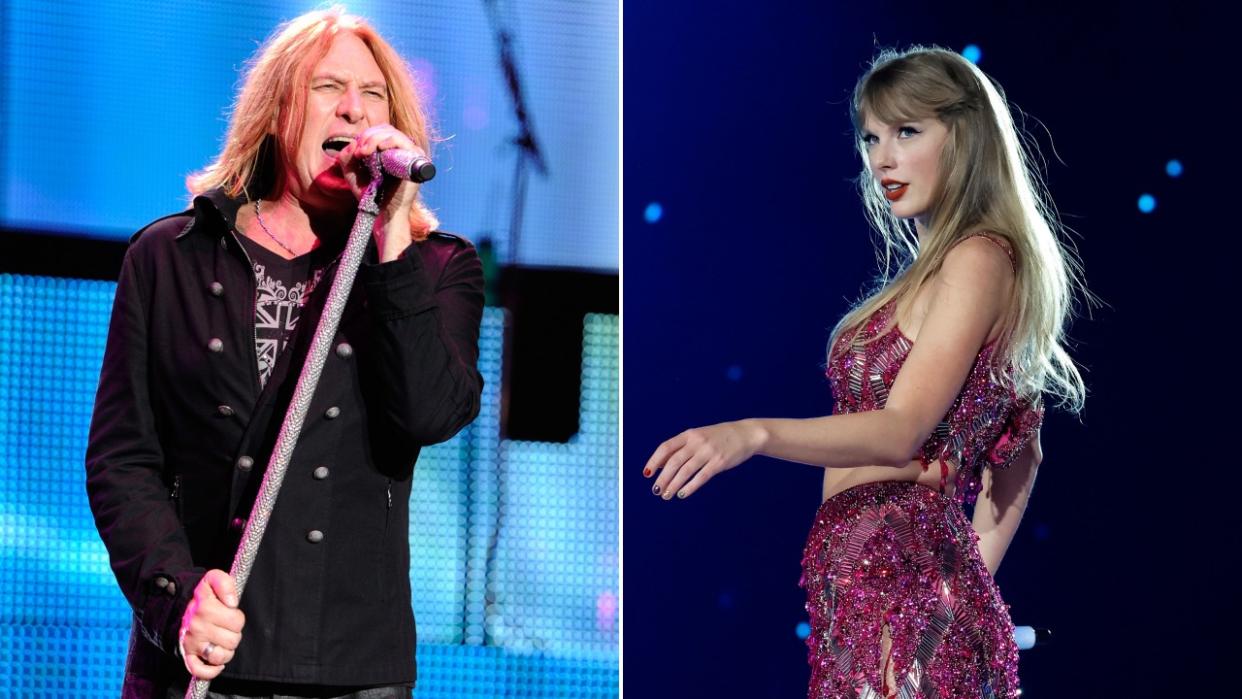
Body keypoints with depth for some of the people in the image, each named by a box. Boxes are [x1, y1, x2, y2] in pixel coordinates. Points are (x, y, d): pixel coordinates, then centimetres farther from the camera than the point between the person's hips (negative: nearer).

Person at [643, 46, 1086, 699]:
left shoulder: (978, 259, -9)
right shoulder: (937, 267, 20)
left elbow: (902, 430, -21)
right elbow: (1019, 454, 25)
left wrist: (752, 434, -33)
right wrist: (973, 577, 19)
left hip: (895, 570, -10)